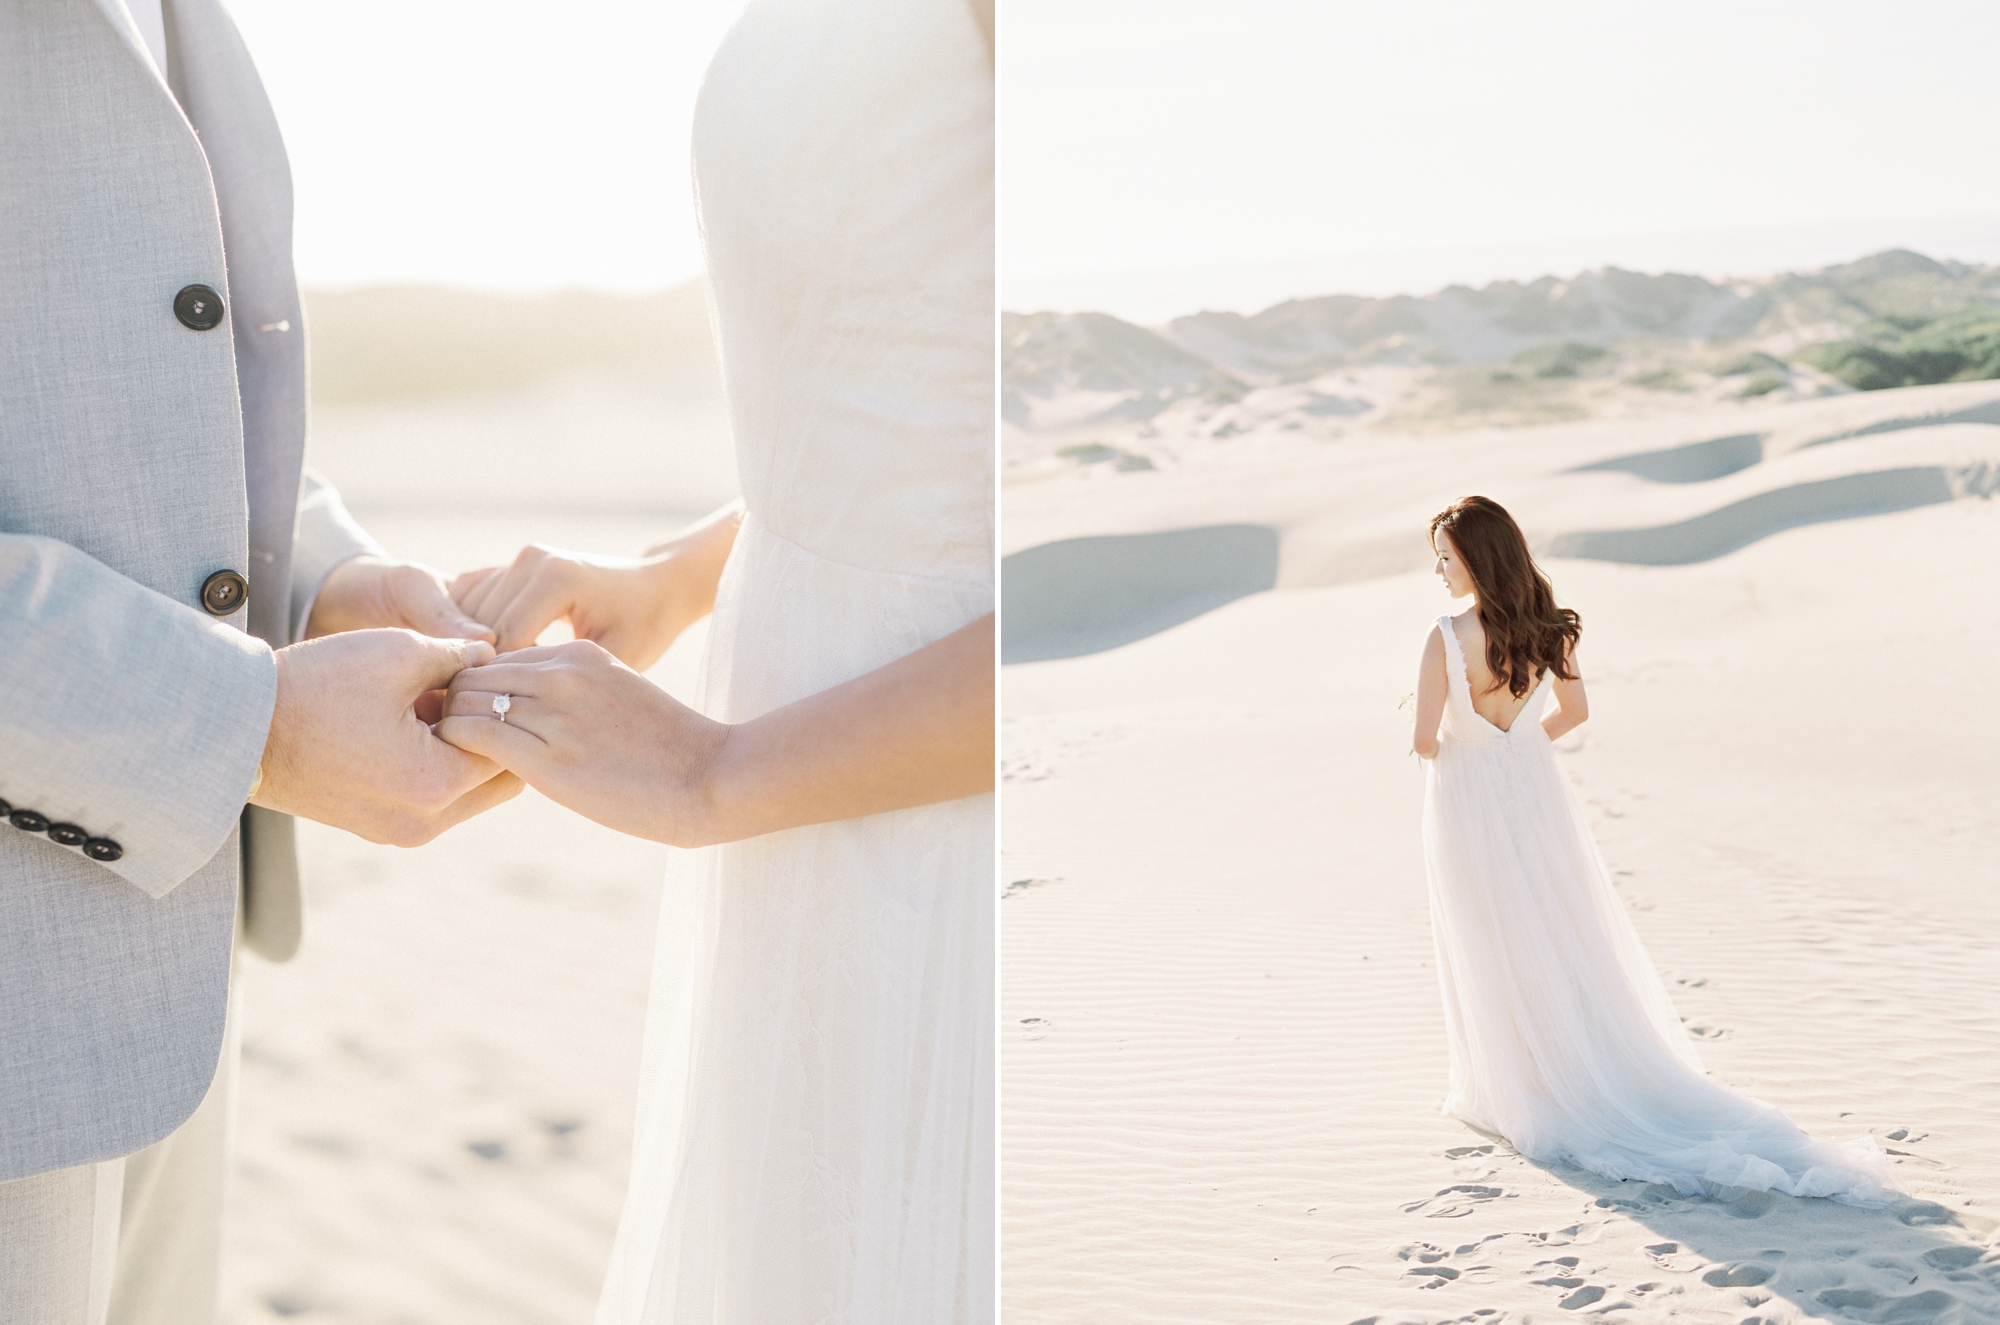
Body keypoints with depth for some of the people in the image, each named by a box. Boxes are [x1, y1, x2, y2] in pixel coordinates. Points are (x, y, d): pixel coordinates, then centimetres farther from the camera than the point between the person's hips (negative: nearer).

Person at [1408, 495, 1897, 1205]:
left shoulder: (1446, 639, -23)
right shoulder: (1547, 626, -5)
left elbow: (1426, 740, -19)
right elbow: (1573, 709, 9)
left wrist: (1438, 747, 4)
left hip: (1469, 804, -5)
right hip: (1535, 793, 5)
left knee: (1495, 956, 9)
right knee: (1568, 945, 16)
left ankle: (1516, 1090, 20)